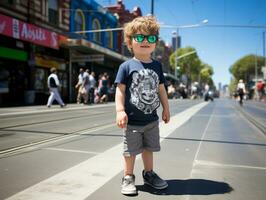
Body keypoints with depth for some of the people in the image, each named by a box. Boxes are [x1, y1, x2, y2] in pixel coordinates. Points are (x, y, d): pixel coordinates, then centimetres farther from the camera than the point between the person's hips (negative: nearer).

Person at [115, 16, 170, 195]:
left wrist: (166, 108, 14)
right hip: (132, 121, -4)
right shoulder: (127, 66, -9)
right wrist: (120, 111, -18)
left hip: (152, 119, 4)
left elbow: (161, 88, 12)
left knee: (149, 148, 19)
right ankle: (128, 177, 25)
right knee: (131, 151, 7)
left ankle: (149, 174, 36)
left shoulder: (157, 66, 4)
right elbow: (120, 89, -10)